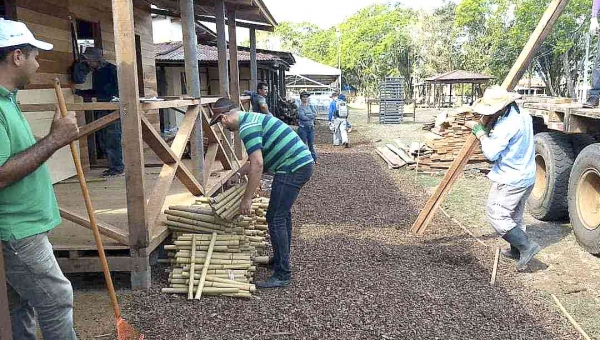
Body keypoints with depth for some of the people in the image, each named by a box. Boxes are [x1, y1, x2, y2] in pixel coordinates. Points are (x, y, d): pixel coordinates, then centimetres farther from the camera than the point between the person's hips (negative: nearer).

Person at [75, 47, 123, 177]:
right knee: (102, 140, 8)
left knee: (112, 139, -7)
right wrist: (79, 92, 21)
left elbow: (119, 88, -12)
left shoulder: (111, 69, -7)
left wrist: (115, 98, -22)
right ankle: (113, 166, 17)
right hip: (101, 110, 9)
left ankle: (117, 168, 1)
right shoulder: (95, 72, 18)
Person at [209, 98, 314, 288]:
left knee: (275, 219, -6)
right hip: (302, 163, 11)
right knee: (282, 213, 22)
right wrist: (237, 174, 29)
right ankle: (281, 259, 36)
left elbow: (257, 164, -23)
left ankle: (282, 275, 0)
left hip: (292, 168, -11)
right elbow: (256, 161, 27)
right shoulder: (252, 119, 18)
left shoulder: (247, 126, -15)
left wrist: (247, 199, -18)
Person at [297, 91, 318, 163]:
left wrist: (306, 116, -10)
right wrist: (311, 116, -5)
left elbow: (315, 114, -1)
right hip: (303, 128, -4)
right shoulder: (300, 107, -1)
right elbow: (302, 116, -15)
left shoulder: (311, 106, 13)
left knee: (311, 144, 7)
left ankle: (314, 159, 12)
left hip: (311, 127, 4)